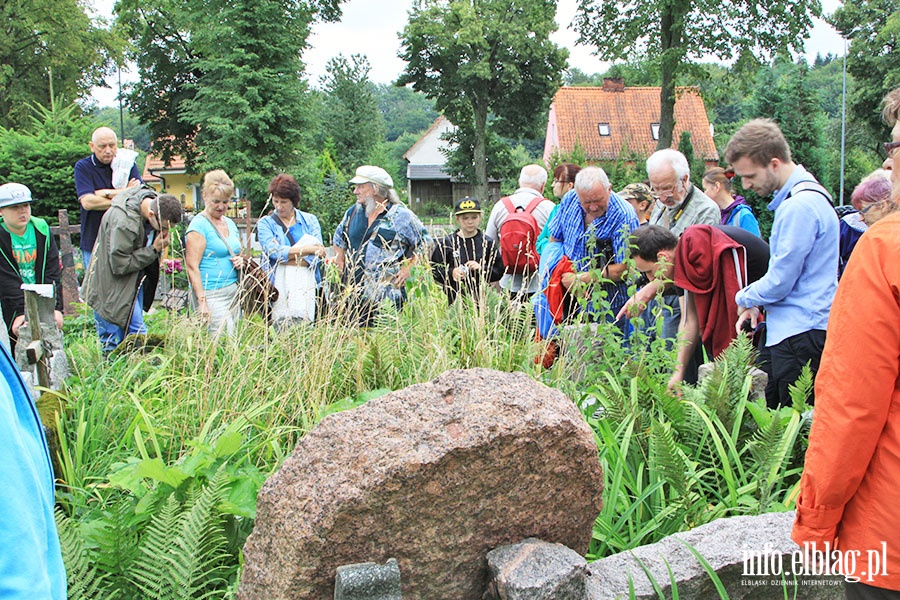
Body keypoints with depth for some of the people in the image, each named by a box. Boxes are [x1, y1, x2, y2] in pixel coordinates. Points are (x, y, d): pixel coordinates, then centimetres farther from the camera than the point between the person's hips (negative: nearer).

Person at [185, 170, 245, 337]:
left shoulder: (230, 223, 16)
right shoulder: (199, 225, -7)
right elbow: (192, 267, -13)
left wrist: (240, 261, 5)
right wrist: (201, 301, -20)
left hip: (233, 292, 8)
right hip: (212, 295, -8)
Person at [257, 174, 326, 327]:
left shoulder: (309, 220, 12)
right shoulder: (266, 223, 9)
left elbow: (318, 255, 1)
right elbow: (274, 252, -8)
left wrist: (287, 256, -8)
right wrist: (309, 249, -7)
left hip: (306, 285, 1)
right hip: (279, 285, -1)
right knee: (282, 327, -9)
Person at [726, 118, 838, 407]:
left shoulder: (800, 205, -19)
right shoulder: (803, 195, 14)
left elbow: (780, 282, -17)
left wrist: (744, 299, 1)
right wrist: (756, 305, 10)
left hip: (800, 335, -10)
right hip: (787, 329, 10)